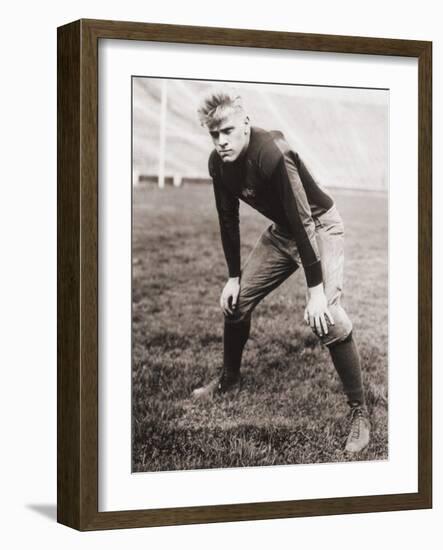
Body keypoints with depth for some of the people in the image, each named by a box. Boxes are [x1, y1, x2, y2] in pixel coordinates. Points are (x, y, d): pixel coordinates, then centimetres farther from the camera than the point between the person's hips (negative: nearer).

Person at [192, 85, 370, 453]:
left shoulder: (272, 154, -34)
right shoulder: (218, 164, -10)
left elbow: (303, 221, -34)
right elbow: (228, 219, 4)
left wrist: (316, 289, -34)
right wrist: (233, 277, 4)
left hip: (319, 226, -8)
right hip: (282, 232, 8)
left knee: (327, 318, -23)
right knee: (235, 301, 9)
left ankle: (359, 412, -12)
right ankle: (229, 381, 32)